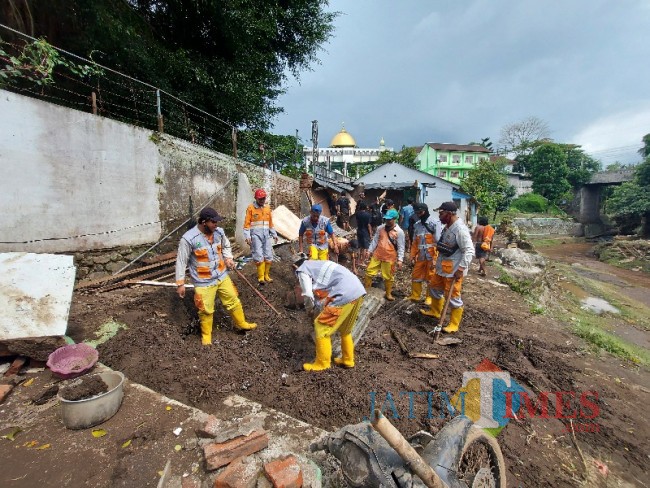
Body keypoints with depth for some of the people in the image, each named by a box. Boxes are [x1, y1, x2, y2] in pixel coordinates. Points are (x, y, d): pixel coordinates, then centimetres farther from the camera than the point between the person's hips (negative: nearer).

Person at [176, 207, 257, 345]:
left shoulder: (219, 232, -6)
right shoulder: (188, 239, -21)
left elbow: (226, 246, 16)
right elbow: (181, 262, -12)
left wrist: (228, 258, -2)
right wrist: (180, 283, -10)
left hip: (222, 276, 5)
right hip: (204, 282, -4)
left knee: (233, 301, 16)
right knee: (206, 310, 9)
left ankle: (241, 323, 39)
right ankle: (206, 334, 35)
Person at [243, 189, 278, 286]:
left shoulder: (267, 208, 13)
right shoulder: (251, 208, -1)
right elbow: (247, 223, -4)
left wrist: (274, 234, 20)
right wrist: (247, 236, -11)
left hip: (266, 234, 5)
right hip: (255, 234, -5)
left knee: (268, 256, 4)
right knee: (259, 256, -8)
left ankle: (266, 275, 18)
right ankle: (261, 277, 0)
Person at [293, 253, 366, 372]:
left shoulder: (302, 270, 7)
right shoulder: (318, 265, 30)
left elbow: (308, 296, -2)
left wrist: (311, 311, 17)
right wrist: (321, 310, 34)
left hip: (345, 295, -9)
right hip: (359, 291, 9)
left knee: (321, 327, 7)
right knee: (345, 329, 26)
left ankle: (322, 363, 20)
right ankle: (348, 360, 38)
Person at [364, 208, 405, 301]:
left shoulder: (399, 232, -9)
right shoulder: (380, 228, 1)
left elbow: (401, 247, -7)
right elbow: (375, 240, 10)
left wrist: (400, 259, -10)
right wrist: (370, 250, 10)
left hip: (389, 258, -3)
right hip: (377, 255, 4)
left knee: (388, 276, 8)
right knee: (369, 272, 8)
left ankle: (388, 294, 27)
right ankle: (364, 289, 26)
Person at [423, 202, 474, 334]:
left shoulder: (460, 229, -22)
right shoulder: (447, 227, 8)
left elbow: (469, 251, -24)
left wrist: (461, 268, -26)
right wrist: (437, 262, 21)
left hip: (454, 270, -10)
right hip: (442, 268, 10)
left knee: (453, 297, 1)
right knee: (434, 288, 23)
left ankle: (454, 325, 15)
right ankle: (435, 312, 44)